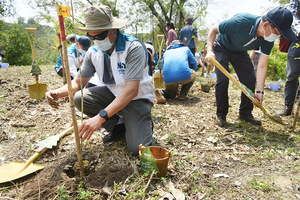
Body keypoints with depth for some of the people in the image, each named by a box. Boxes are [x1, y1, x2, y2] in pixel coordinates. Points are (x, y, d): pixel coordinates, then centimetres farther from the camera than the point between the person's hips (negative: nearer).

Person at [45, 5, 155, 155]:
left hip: (137, 98, -5)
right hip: (112, 94, 6)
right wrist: (58, 93, -24)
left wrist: (101, 117, -42)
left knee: (137, 148, -22)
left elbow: (132, 90, -34)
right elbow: (78, 82, -1)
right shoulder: (94, 52, -6)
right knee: (79, 98, -20)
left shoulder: (133, 48, -25)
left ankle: (144, 123, 14)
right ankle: (118, 125, 1)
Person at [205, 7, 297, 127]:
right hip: (222, 48, -5)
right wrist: (209, 51, -41)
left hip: (240, 52, 5)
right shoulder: (241, 21, -37)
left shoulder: (268, 40, -20)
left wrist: (260, 91, -22)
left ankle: (245, 113, 10)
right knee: (223, 79, -19)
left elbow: (262, 66, -17)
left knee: (250, 79, -5)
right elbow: (213, 30, -27)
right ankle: (221, 115, -5)